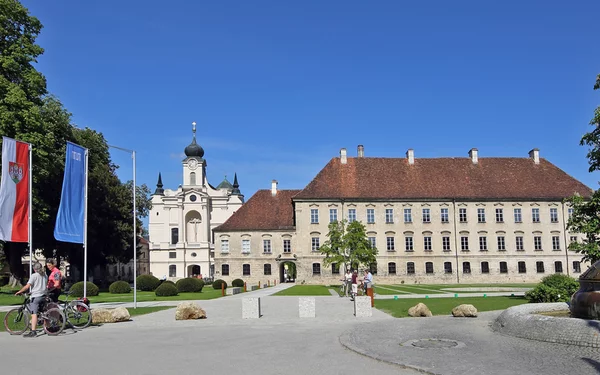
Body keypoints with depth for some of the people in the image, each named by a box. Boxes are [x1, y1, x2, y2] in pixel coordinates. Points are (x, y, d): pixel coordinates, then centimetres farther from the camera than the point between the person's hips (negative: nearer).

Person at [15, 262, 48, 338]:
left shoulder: (34, 275, -8)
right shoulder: (44, 275, 12)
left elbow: (27, 286, -15)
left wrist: (19, 292, -7)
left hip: (36, 296, -7)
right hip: (43, 296, 7)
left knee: (34, 314, -12)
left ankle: (33, 332, -19)